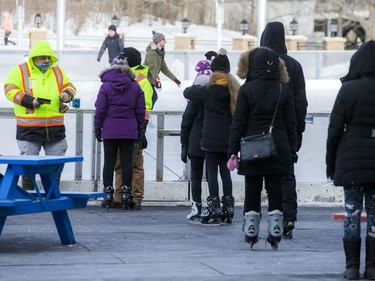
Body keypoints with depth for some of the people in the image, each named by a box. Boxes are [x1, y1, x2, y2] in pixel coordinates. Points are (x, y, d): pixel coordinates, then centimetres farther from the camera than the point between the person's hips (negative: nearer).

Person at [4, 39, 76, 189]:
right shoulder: (20, 71, -1)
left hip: (55, 128, 4)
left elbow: (69, 86, 20)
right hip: (29, 129, -4)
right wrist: (30, 101, -18)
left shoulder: (58, 71, 13)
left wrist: (67, 94, -4)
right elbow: (10, 90, -8)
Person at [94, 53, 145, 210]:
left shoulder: (106, 86, -2)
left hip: (109, 131, -1)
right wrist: (139, 128, 15)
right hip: (129, 131, 1)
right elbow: (140, 111, 5)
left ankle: (108, 193, 3)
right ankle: (126, 193, 3)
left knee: (109, 162, 4)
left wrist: (97, 127, 6)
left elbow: (100, 110, -3)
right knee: (127, 162, 4)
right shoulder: (135, 87, 3)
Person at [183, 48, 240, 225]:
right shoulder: (234, 89, 3)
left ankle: (214, 210, -4)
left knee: (212, 172, -2)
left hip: (212, 139, -5)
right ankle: (228, 209, 14)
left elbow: (187, 93, -1)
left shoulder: (209, 91, -12)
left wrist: (197, 86, 16)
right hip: (229, 139, 5)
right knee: (225, 172, 12)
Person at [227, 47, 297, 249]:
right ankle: (275, 231, 4)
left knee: (252, 190, 6)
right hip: (278, 148, 2)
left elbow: (238, 122, -5)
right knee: (275, 189, 6)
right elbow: (291, 123, 5)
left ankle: (250, 232, 7)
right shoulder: (284, 90, 3)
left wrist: (233, 150, -1)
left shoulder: (246, 90, -5)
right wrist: (291, 149, 12)